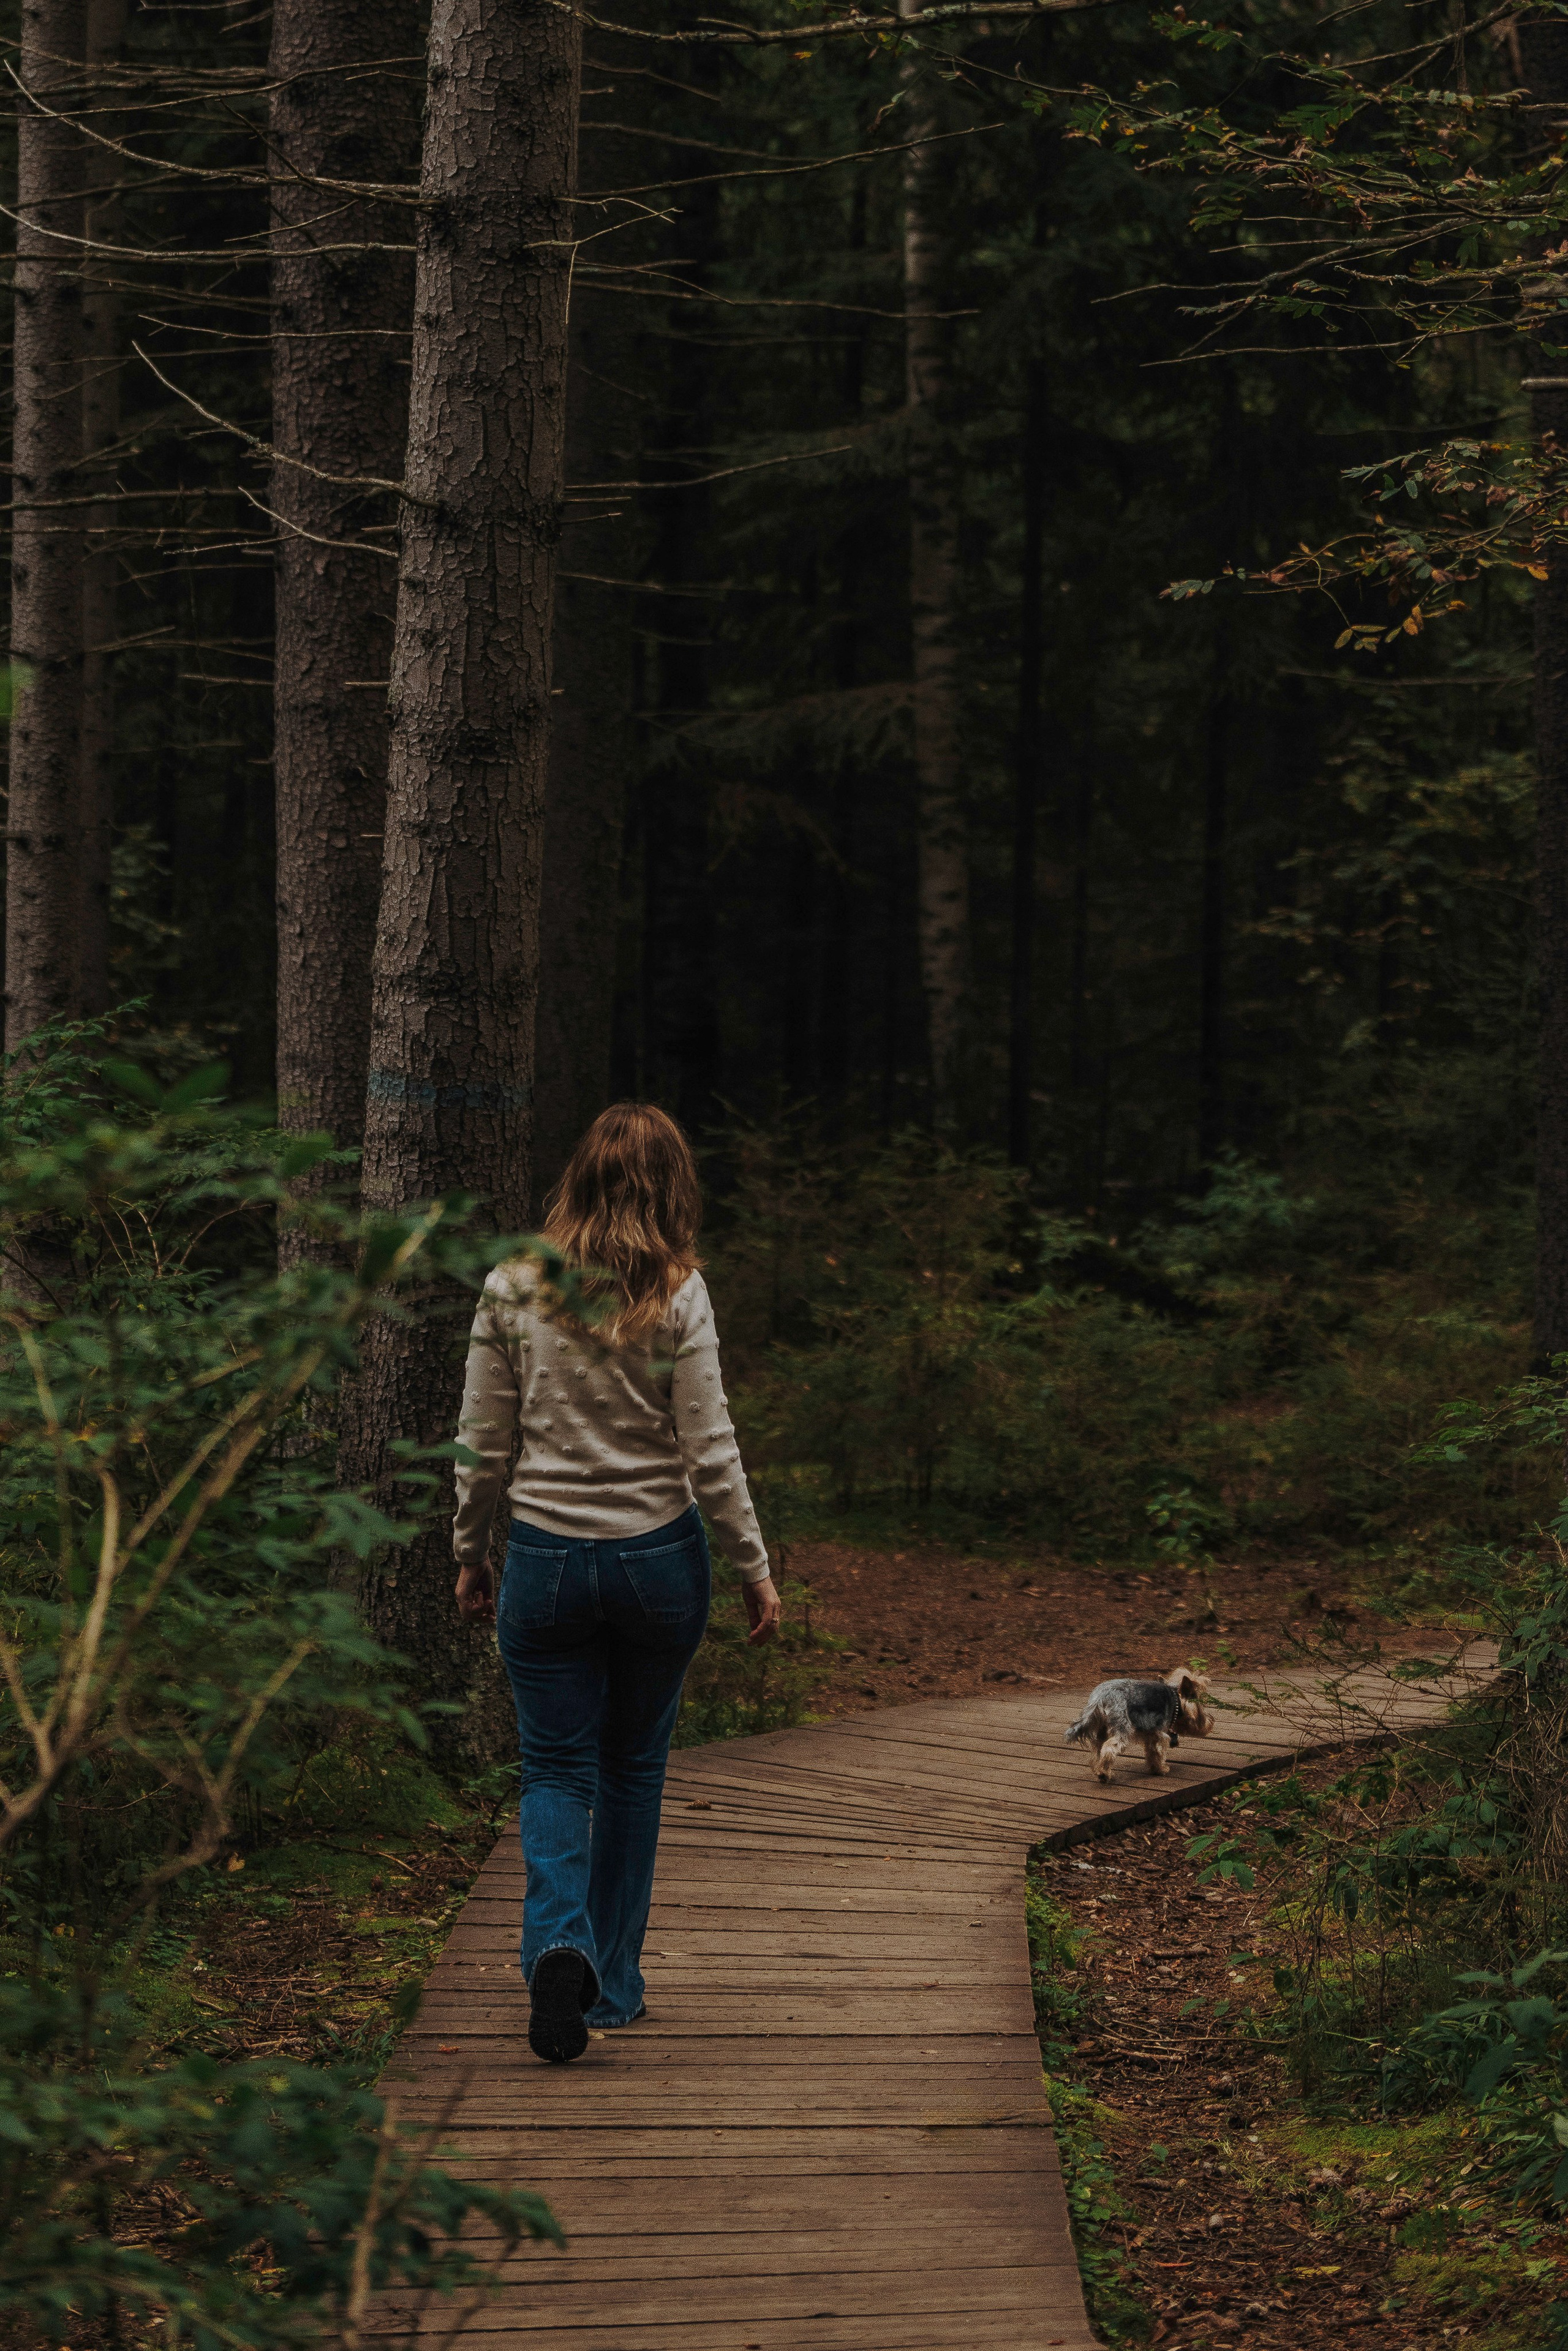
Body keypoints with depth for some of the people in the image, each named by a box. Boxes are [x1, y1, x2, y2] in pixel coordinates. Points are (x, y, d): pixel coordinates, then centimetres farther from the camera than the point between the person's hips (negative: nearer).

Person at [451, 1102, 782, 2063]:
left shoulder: (512, 1287, -4)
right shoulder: (677, 1296, -9)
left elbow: (482, 1443, 0)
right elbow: (709, 1452, -9)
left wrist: (470, 1553, 13)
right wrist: (756, 1569, 1)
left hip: (547, 1556, 0)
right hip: (660, 1554, 0)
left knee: (559, 1768, 8)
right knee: (635, 1768, 15)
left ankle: (561, 1946, -17)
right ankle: (615, 1983, 21)